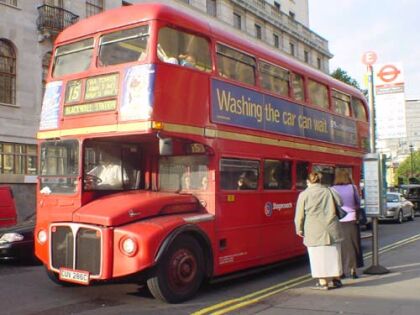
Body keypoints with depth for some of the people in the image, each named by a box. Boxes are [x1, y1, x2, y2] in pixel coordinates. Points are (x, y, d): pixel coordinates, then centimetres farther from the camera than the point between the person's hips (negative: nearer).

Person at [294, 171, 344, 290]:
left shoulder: (304, 194, -2)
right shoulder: (328, 191, 6)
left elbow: (299, 214, -1)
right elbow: (340, 203, 9)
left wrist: (299, 229, 9)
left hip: (314, 230, -3)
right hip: (331, 228, 3)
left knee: (318, 255, 3)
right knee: (333, 254, 13)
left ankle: (323, 282, 4)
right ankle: (336, 279, 22)